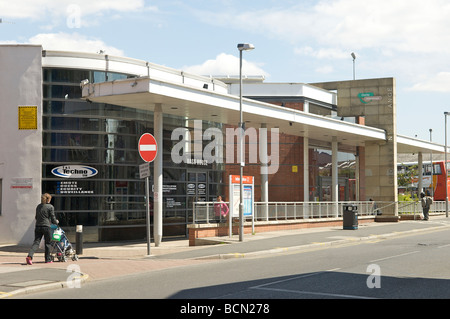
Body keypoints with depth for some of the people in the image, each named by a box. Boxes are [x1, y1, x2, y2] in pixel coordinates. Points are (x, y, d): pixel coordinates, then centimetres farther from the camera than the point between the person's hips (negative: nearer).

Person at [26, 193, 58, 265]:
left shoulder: (38, 206, 12)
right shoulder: (50, 207, -5)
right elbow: (53, 219, -3)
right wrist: (56, 222, 17)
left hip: (38, 227, 5)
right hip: (46, 227, -4)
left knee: (36, 242, 1)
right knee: (48, 243, 9)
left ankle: (30, 256, -20)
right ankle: (48, 259, 15)